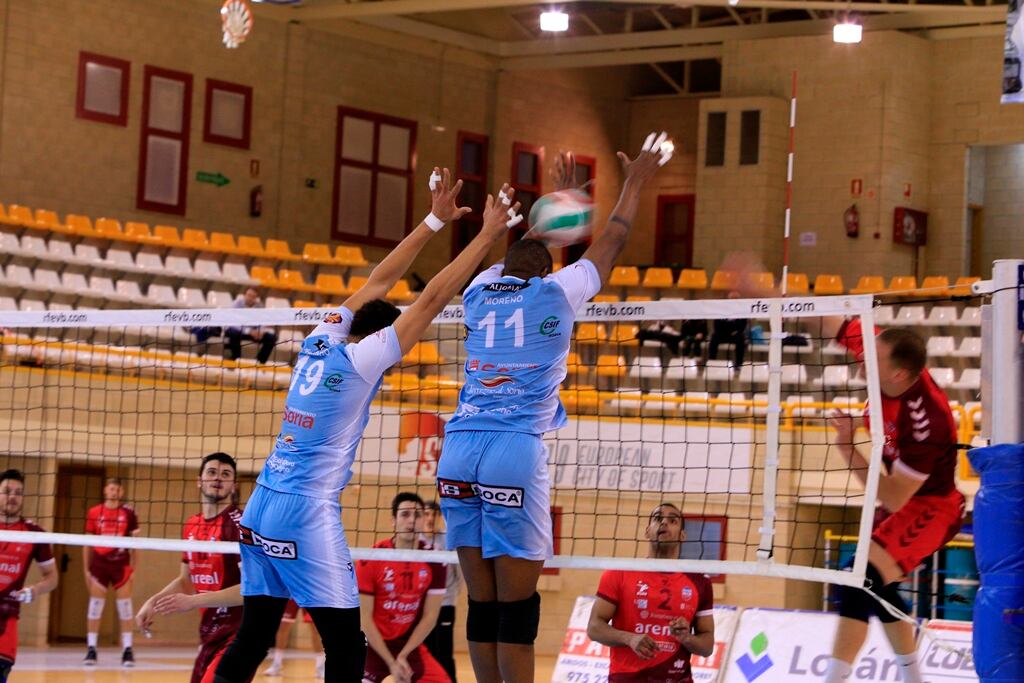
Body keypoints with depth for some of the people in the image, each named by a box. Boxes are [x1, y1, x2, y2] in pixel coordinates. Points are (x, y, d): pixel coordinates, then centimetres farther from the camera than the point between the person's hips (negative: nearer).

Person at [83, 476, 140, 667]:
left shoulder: (128, 513, 1)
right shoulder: (94, 513, 3)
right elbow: (88, 543, 8)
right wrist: (86, 569, 6)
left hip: (121, 563, -1)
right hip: (99, 563, 1)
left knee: (125, 606, 0)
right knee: (95, 605, 1)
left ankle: (127, 650, 4)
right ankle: (91, 649, 6)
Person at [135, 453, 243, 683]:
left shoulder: (240, 524, -14)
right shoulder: (191, 526, 10)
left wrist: (193, 601, -26)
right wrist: (153, 602, 5)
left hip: (239, 635, -8)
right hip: (210, 634, 8)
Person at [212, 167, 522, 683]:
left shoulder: (322, 340, 9)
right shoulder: (361, 359, -9)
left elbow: (378, 282, 19)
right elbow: (432, 298, -9)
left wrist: (435, 220, 22)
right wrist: (487, 235, -4)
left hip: (261, 509, 8)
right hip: (307, 514, -8)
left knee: (253, 639, 11)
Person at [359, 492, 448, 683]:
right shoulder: (371, 559, -14)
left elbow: (430, 617, -3)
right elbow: (364, 619, -12)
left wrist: (403, 656, -11)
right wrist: (391, 662, -16)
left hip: (411, 644, 3)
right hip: (373, 644, -3)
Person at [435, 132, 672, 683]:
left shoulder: (480, 292, 17)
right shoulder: (556, 293, 7)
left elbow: (505, 262, 41)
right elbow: (612, 240, 21)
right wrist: (635, 180, 36)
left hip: (459, 450, 5)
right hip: (517, 450, -5)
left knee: (482, 604, 6)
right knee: (516, 606, -4)